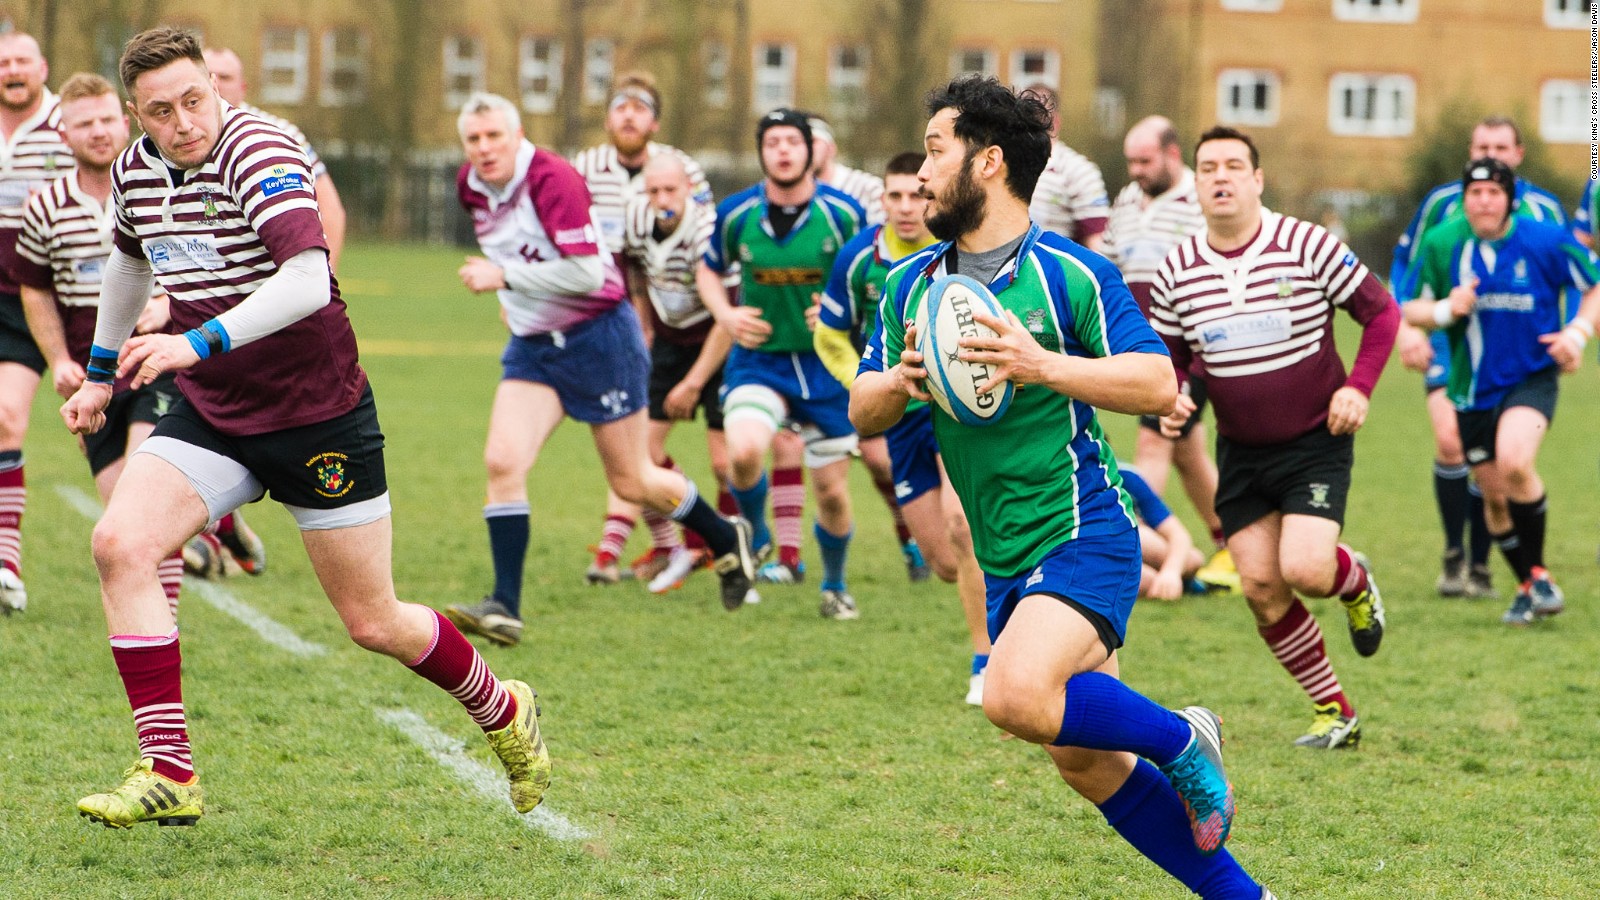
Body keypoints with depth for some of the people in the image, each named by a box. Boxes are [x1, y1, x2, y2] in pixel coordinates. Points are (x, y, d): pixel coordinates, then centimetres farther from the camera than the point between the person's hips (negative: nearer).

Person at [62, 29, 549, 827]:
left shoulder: (260, 155, -22)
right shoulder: (135, 169, 1)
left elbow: (307, 282, -36)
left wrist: (198, 343, -43)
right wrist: (100, 374, 30)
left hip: (318, 416, -6)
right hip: (209, 415, 6)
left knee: (374, 624, 4)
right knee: (121, 544, -19)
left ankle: (504, 714, 33)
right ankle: (168, 774, -15)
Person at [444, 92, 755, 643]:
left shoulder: (552, 180, -21)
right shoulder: (472, 188, 2)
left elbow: (588, 272, -27)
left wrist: (503, 277, -26)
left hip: (598, 340, -6)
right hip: (532, 346, 6)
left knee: (632, 482, 5)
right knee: (503, 462, -14)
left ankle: (727, 540, 31)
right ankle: (505, 607, -14)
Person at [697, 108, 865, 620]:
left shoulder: (843, 213, -9)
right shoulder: (735, 213, -5)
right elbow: (708, 270, 14)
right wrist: (725, 314, -4)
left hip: (827, 364, 0)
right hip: (759, 360, 0)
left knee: (832, 490, 4)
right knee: (744, 451, -27)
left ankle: (835, 585, 32)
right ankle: (753, 538, 5)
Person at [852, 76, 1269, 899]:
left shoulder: (1071, 273, -8)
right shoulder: (910, 285, 10)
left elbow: (1158, 385, -12)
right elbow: (862, 413, 11)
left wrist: (1043, 366, -23)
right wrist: (898, 382, -12)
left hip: (1082, 535, -7)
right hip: (1004, 558, 7)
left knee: (1018, 696, -31)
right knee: (1085, 761, 8)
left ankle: (1181, 741, -5)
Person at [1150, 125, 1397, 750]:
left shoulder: (1308, 246, -12)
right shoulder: (1177, 271, -2)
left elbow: (1381, 312, -2)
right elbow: (1166, 357, 11)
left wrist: (1358, 388, -13)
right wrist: (1168, 401, -9)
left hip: (1316, 441, -4)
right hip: (1240, 451, 4)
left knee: (1304, 569, -20)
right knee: (1260, 587, -2)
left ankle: (1354, 580, 19)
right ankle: (1335, 714, 13)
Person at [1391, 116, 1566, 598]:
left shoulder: (1544, 210, 1)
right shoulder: (1442, 202, 1)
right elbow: (1404, 264, 9)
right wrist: (1406, 327, -2)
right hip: (1451, 341, -1)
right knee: (1450, 440, -19)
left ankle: (1479, 565, 13)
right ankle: (1453, 555, -5)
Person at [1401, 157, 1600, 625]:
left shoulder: (1545, 240, -10)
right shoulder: (1441, 243, -5)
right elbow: (1411, 307, 4)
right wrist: (1445, 310, -17)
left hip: (1531, 377, -3)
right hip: (1472, 386, 3)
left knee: (1514, 460, -29)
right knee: (1494, 494, 9)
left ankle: (1538, 572, -9)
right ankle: (1528, 587, 32)